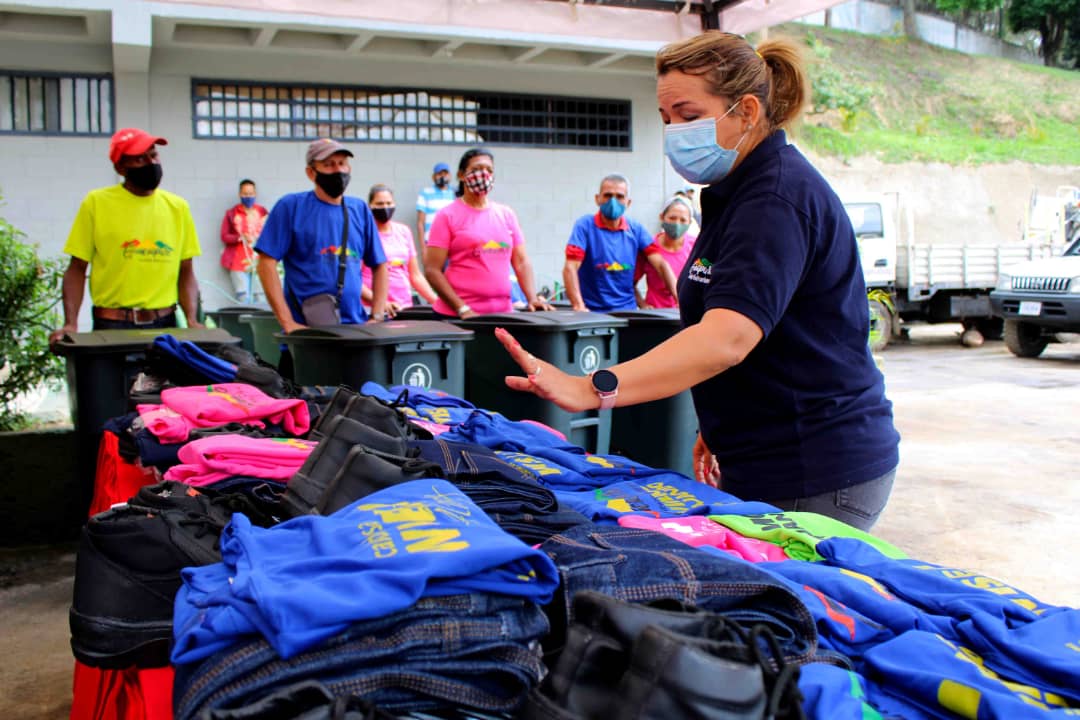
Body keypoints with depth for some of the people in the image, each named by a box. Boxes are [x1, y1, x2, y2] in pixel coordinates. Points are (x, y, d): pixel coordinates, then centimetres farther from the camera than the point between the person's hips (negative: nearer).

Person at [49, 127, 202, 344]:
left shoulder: (177, 207, 7)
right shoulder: (96, 203, -1)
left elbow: (186, 272, 9)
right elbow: (77, 269, 0)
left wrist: (192, 320, -5)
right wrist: (71, 324, -12)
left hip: (165, 325, 2)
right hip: (111, 326, -2)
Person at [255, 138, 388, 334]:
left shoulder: (360, 210, 11)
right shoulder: (291, 207, -1)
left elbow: (379, 265, 14)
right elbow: (266, 262, -7)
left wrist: (376, 317, 2)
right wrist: (288, 323, -14)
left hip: (355, 327, 4)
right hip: (306, 329, -3)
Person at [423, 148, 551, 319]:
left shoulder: (506, 214, 12)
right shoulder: (448, 215, -1)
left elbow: (522, 262, 11)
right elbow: (432, 270, -7)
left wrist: (532, 299, -4)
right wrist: (463, 309, -16)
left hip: (503, 313, 4)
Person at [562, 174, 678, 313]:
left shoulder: (636, 229, 6)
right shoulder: (585, 225, -5)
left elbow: (661, 264, 1)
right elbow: (570, 268, -14)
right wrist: (579, 307, -26)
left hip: (627, 310, 3)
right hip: (593, 312, -3)